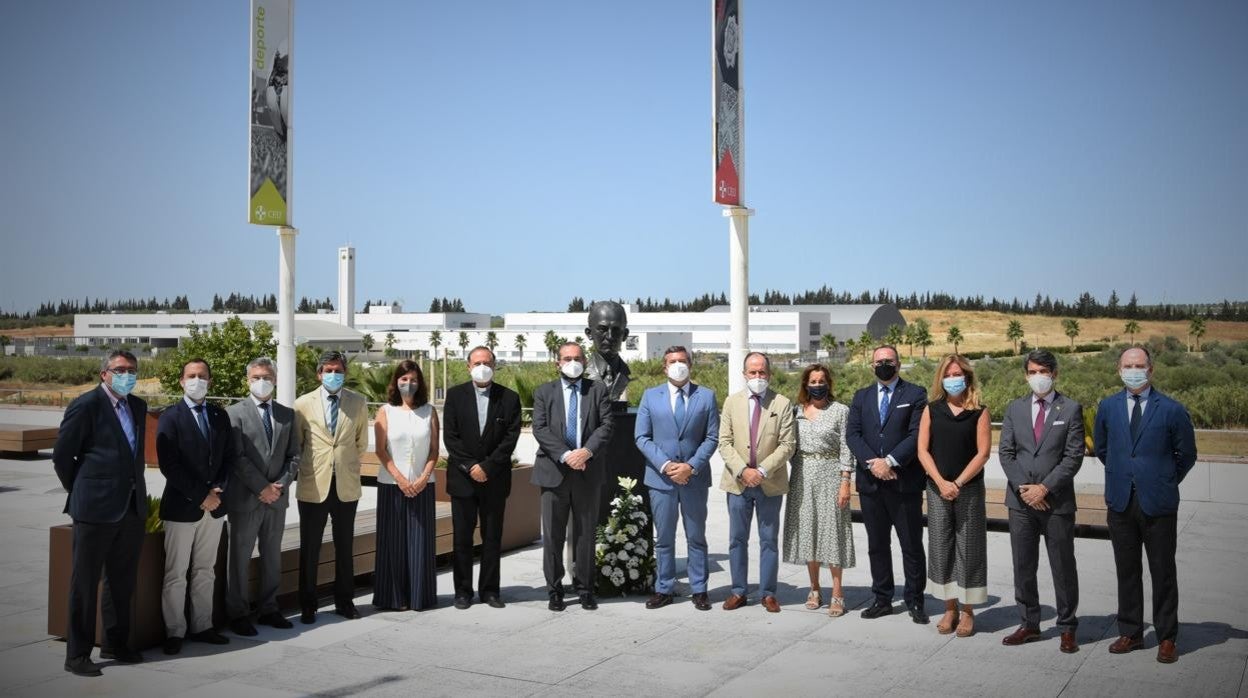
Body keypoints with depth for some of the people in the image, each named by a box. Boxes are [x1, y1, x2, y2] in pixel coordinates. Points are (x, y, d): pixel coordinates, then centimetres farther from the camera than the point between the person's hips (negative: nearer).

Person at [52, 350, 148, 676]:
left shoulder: (138, 407, 11)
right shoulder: (85, 405, -9)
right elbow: (61, 456, -5)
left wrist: (136, 491, 14)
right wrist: (80, 492, 2)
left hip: (132, 508, 7)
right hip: (96, 509, -6)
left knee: (123, 582, 15)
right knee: (85, 583, 3)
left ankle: (116, 644, 27)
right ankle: (77, 654, 12)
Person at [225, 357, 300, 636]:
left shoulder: (287, 414, 11)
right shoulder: (235, 413, -3)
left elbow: (294, 455, 8)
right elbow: (237, 458, -10)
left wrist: (280, 485, -6)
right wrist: (261, 487, -13)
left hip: (276, 497, 4)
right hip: (245, 498, -4)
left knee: (272, 558, 11)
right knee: (240, 558, 2)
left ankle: (268, 609, 22)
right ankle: (238, 614, 11)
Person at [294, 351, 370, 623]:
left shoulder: (358, 403, 3)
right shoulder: (303, 404, -2)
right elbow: (295, 444, 8)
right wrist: (311, 465, 8)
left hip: (346, 485, 1)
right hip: (313, 486, -1)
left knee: (345, 548, 12)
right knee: (309, 549, 6)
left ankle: (344, 601, 24)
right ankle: (307, 606, 18)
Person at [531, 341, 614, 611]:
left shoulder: (598, 390, 7)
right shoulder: (544, 392, 7)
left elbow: (606, 425, -2)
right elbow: (540, 429, -4)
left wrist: (587, 451, -17)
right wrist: (565, 455, -16)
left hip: (588, 471, 1)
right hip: (554, 471, 0)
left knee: (586, 533, 8)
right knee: (553, 535, 4)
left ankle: (585, 589, 19)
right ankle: (555, 590, 14)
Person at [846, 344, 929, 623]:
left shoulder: (915, 394, 2)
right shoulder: (861, 397, 13)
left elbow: (917, 435, -9)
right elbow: (852, 434, 3)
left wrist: (889, 461, -17)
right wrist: (871, 463, -12)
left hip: (905, 482, -4)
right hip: (870, 483, 4)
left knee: (912, 546, 3)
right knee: (877, 545, 11)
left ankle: (915, 601, 14)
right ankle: (882, 599, 20)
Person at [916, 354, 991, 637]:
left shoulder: (979, 412, 0)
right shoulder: (931, 410, 6)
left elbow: (983, 453, -6)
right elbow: (923, 450, 1)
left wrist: (958, 483, -13)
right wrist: (941, 482, -10)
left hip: (969, 489, -2)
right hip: (937, 489, 2)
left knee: (968, 548, 3)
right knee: (940, 547, 5)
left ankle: (968, 611, 11)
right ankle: (950, 608, 15)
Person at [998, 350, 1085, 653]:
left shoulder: (1071, 409, 0)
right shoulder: (1015, 408, 9)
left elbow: (1074, 456, -6)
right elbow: (1005, 452, 5)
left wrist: (1045, 487, -13)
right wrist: (1023, 488, -7)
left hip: (1057, 500, -3)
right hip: (1021, 500, 3)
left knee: (1063, 568, 5)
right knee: (1023, 567, 9)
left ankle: (1067, 628, 17)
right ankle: (1029, 624, 21)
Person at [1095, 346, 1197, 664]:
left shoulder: (1171, 410, -6)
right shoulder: (1108, 407, 5)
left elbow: (1186, 455, 5)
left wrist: (1166, 482, 10)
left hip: (1158, 504, -3)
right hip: (1121, 503, 3)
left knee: (1163, 572, 6)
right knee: (1127, 571, 12)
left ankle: (1167, 638, 17)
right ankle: (1130, 633, 22)